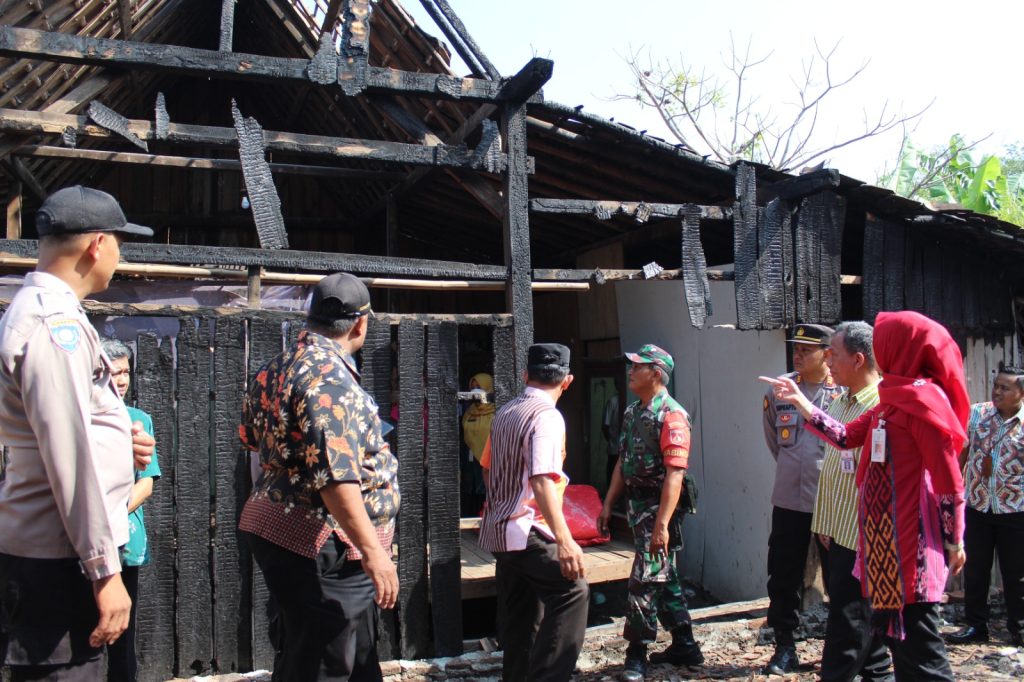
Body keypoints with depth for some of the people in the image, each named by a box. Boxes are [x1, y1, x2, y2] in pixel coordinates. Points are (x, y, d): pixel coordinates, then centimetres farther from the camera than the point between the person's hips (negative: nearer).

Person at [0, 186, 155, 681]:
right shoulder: (57, 326, -17)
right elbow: (70, 460, -21)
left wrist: (115, 442, 7)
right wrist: (105, 571, -19)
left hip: (48, 551, 10)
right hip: (57, 561, -10)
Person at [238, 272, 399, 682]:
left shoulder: (277, 369, 10)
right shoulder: (329, 377, -22)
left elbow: (250, 436, 25)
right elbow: (335, 476, -30)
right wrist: (373, 551, -29)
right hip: (322, 546, -10)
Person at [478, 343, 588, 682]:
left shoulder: (505, 412, 10)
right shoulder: (547, 416, -15)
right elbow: (541, 480, -27)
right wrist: (564, 539, -32)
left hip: (497, 529, 9)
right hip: (525, 529, -9)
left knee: (520, 616, 15)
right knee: (572, 590, -13)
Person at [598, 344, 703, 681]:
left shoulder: (671, 415, -17)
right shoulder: (632, 412, 11)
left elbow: (674, 474, -23)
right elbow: (623, 461, 18)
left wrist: (662, 524, -27)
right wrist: (608, 503, 15)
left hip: (659, 505, -9)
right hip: (636, 503, 9)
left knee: (644, 580, -5)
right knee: (664, 578, 16)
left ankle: (637, 654, 7)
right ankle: (685, 646, 27)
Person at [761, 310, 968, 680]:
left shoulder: (923, 399, -15)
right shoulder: (893, 399, 13)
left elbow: (949, 479, -15)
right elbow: (846, 437, 19)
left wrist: (954, 541, -11)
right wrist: (800, 401, 16)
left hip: (909, 538, -9)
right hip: (885, 536, 9)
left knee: (915, 636, -3)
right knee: (898, 631, 16)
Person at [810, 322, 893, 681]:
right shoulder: (840, 403, 12)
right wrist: (825, 523, 17)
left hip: (863, 533, -9)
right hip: (840, 530, 9)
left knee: (849, 617, -1)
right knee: (860, 615, 17)